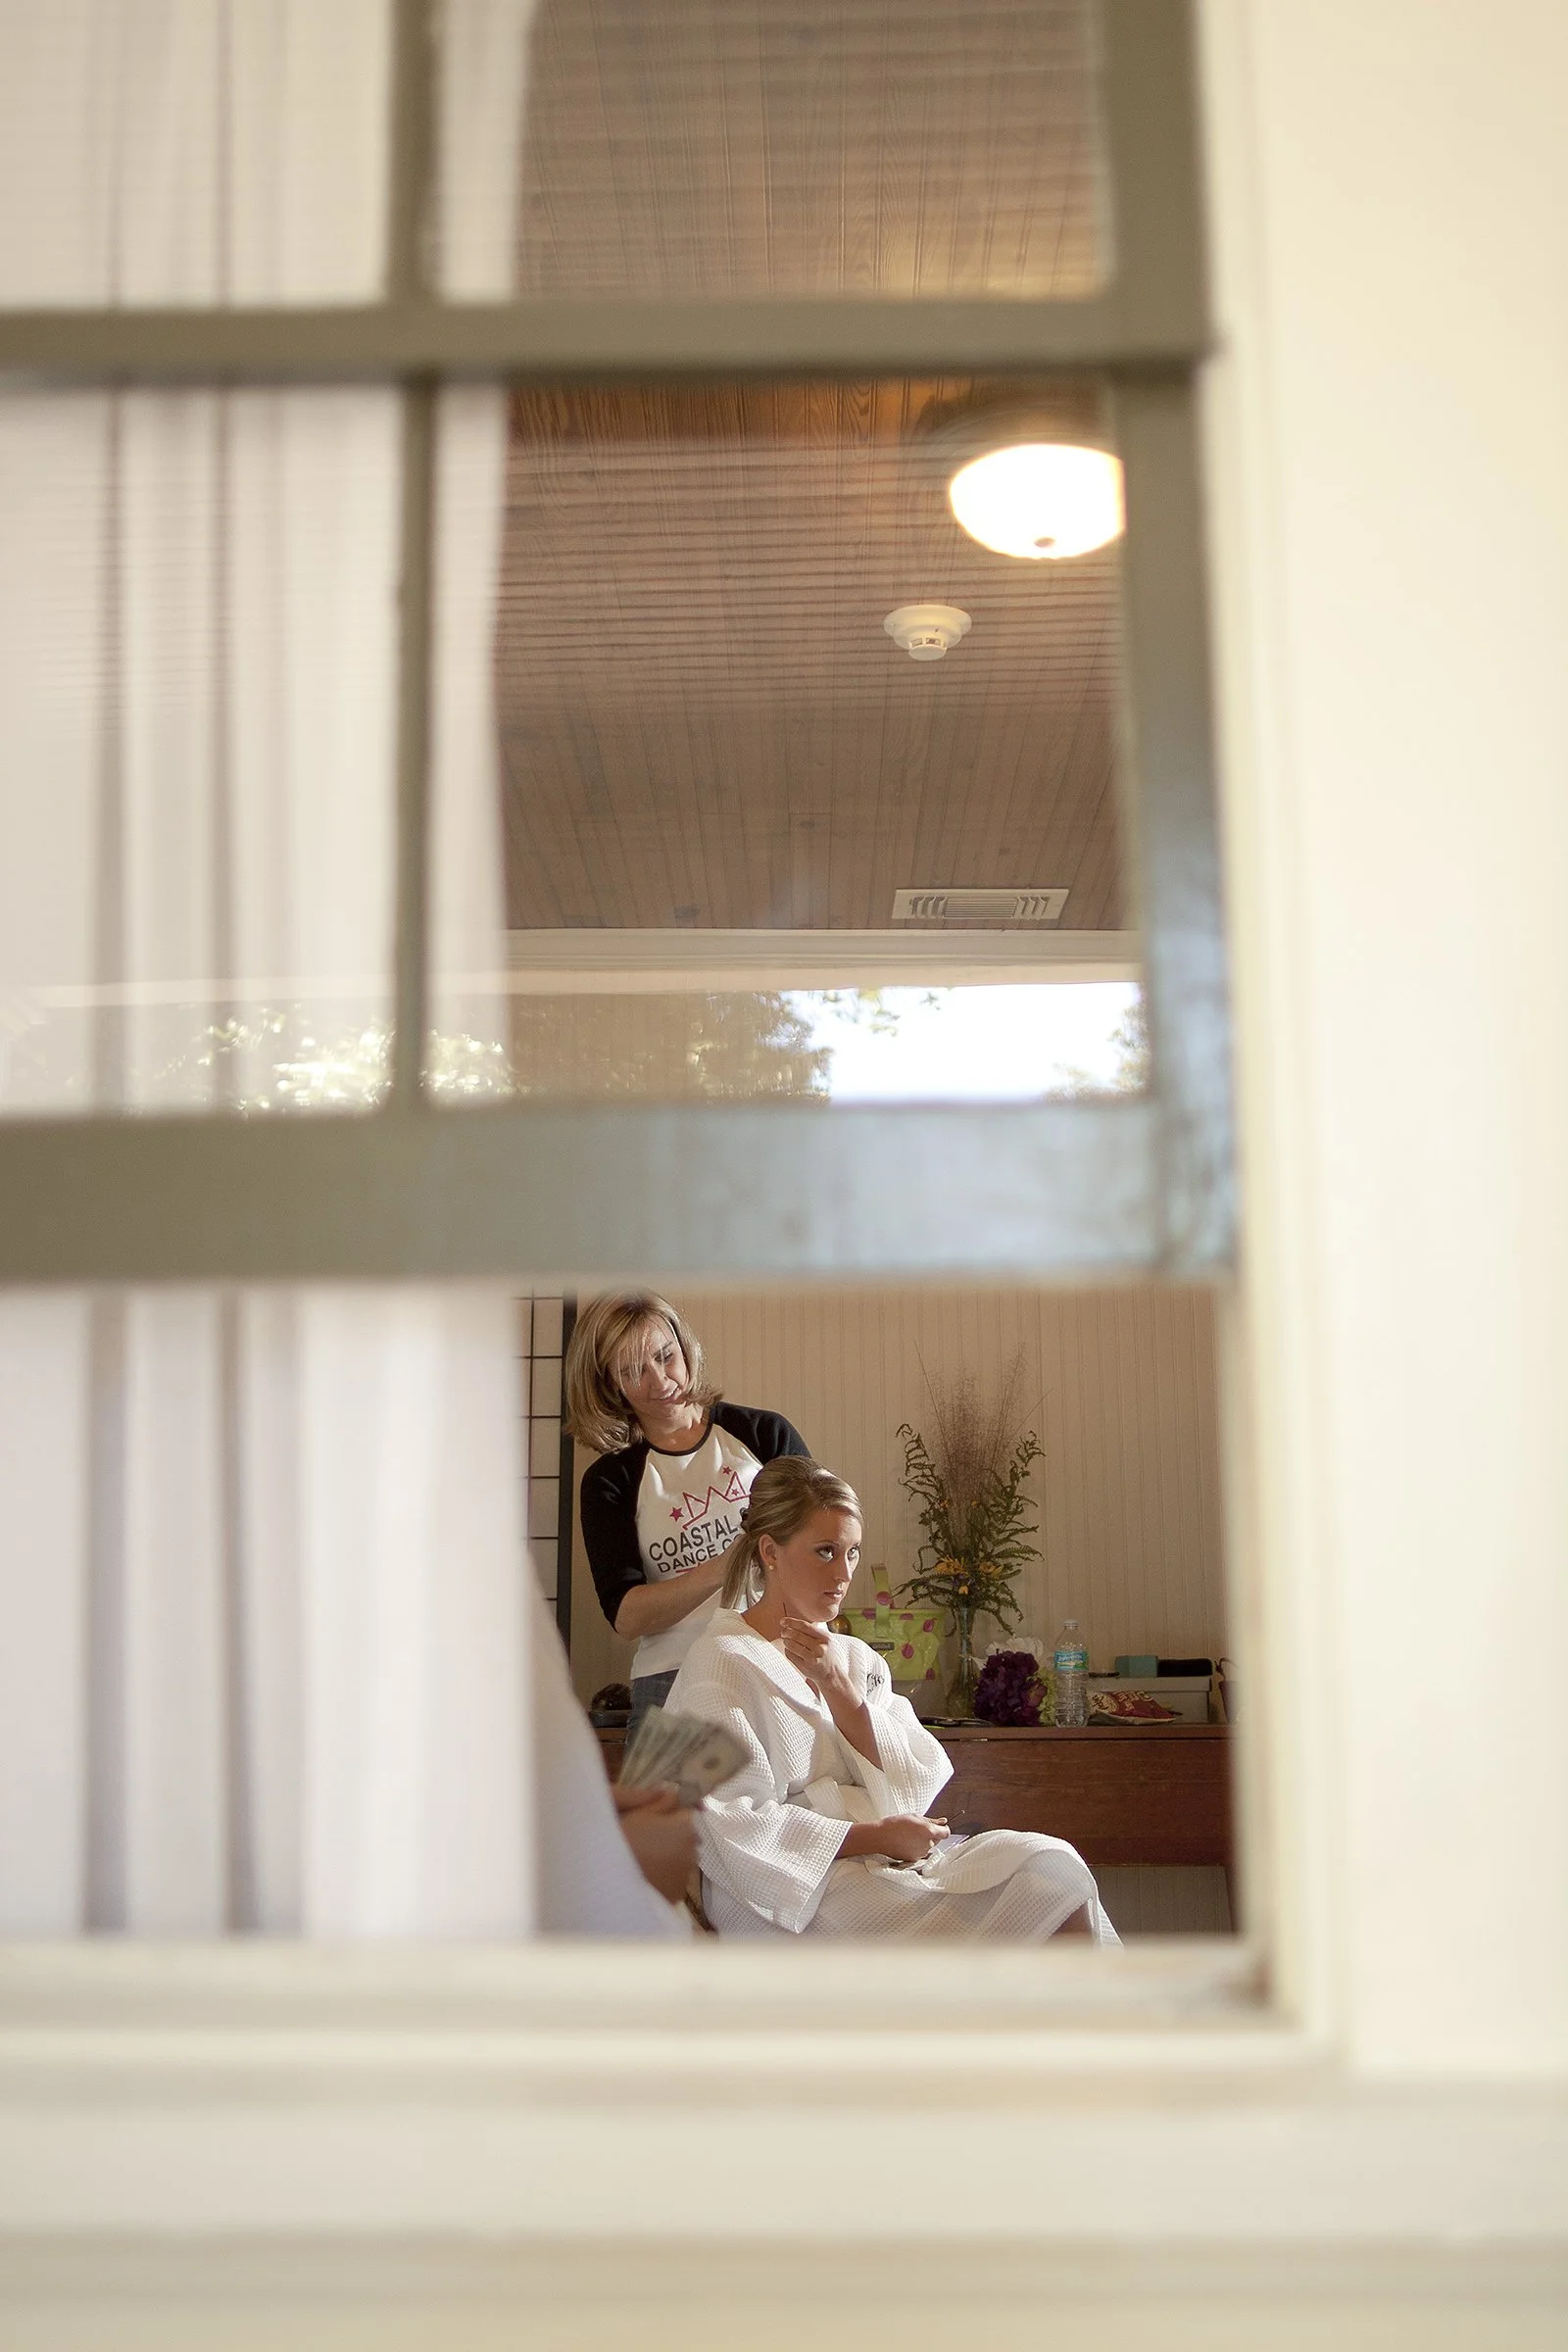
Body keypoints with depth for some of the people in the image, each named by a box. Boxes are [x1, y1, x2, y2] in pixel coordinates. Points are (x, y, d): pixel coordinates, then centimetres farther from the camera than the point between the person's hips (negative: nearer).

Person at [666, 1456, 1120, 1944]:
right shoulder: (722, 1663, -5)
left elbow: (917, 1787, 4)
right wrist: (876, 1835, -16)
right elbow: (732, 1830, -13)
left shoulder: (856, 1658, 17)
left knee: (1051, 1863, -18)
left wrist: (835, 1684, -8)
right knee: (1051, 1874, -20)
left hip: (891, 1867, 7)